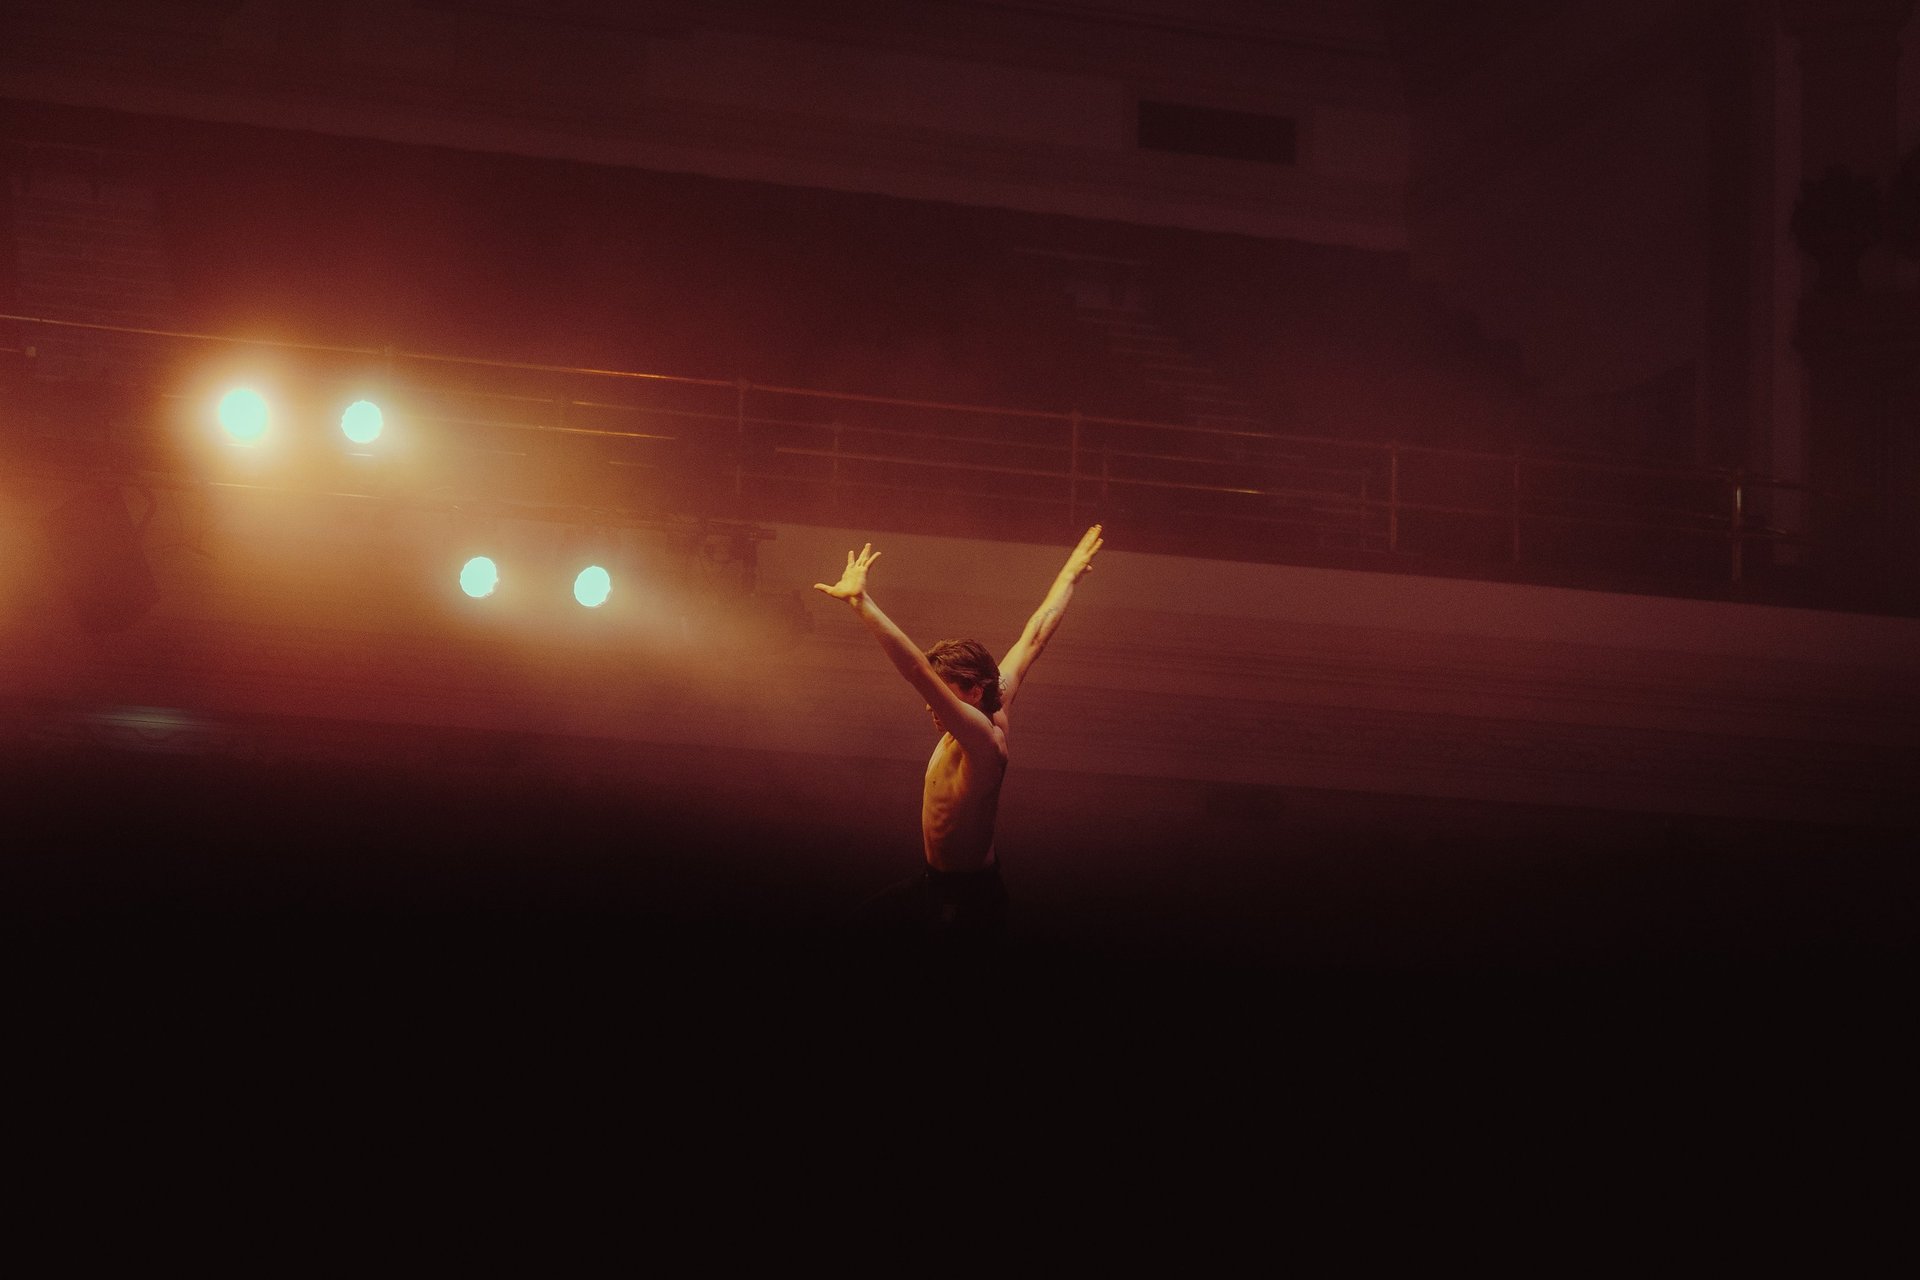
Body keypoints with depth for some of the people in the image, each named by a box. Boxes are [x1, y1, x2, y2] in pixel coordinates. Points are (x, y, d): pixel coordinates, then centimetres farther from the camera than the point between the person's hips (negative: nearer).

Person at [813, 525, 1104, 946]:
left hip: (969, 900, -10)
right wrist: (1070, 574, 17)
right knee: (866, 921, 20)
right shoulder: (996, 713, -5)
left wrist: (861, 603, -48)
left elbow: (918, 671, -42)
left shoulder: (984, 739, -29)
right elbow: (1035, 637, 6)